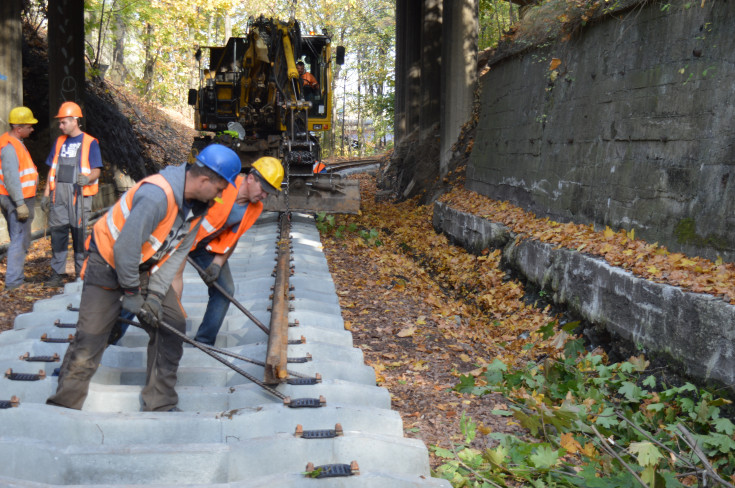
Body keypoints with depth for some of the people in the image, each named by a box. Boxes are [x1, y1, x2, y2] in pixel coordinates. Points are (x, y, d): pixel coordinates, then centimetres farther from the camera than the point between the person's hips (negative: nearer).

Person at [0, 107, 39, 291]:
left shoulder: (15, 143, 13)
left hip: (20, 199, 10)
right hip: (17, 200, -10)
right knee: (20, 240, -6)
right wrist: (20, 204, -24)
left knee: (20, 239, 17)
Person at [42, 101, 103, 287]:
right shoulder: (60, 141, 16)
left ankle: (82, 273, 9)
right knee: (57, 232, 4)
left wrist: (87, 178, -26)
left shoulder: (90, 143, -1)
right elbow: (52, 169, 19)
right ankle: (57, 273, 9)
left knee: (80, 233, -1)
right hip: (59, 193, 5)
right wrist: (46, 193, 14)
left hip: (79, 194, -5)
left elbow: (96, 170, -5)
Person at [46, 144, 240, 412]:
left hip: (148, 268, 8)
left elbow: (177, 252, -3)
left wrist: (156, 294, -11)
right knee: (91, 336, -7)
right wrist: (131, 292, -18)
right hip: (109, 262, -8)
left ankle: (161, 405, 11)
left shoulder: (198, 205, -5)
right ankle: (63, 406, 8)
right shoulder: (157, 194, -33)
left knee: (172, 326, 1)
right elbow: (125, 247, -30)